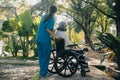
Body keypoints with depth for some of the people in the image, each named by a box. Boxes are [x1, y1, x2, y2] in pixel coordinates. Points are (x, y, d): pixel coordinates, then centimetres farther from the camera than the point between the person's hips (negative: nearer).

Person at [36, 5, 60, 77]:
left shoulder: (44, 16, 15)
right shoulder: (52, 19, -7)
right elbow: (48, 29, -18)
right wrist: (55, 37, -13)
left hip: (38, 39, 7)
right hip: (45, 40, -7)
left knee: (41, 56, 13)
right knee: (46, 57, 3)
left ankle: (42, 71, 21)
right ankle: (43, 73, 6)